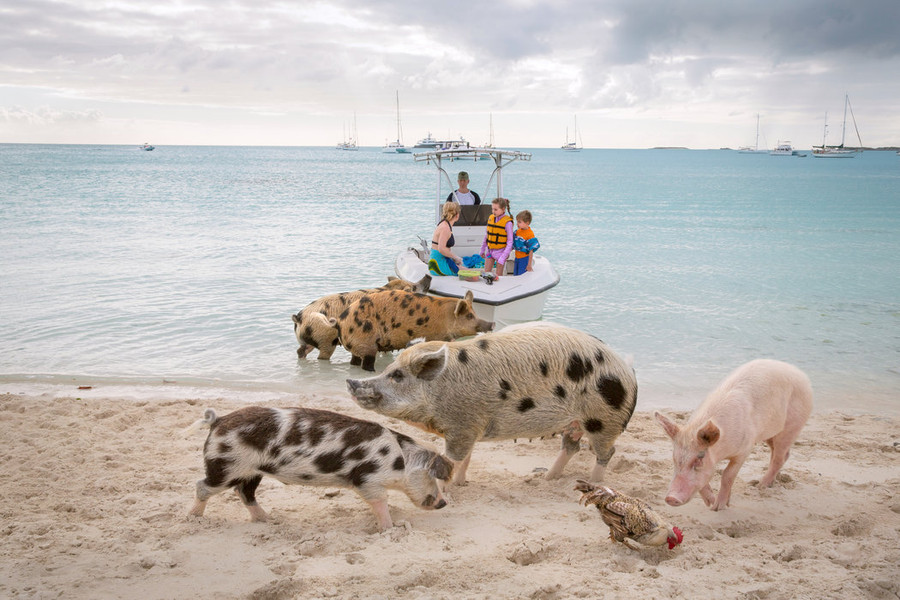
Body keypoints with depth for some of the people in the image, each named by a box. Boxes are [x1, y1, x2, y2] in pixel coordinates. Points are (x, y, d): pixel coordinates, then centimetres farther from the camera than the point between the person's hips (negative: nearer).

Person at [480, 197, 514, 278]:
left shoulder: (507, 222, -14)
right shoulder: (491, 218, 3)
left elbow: (510, 241, -13)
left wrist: (503, 257, -17)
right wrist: (482, 249, 19)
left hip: (500, 251, -5)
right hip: (489, 250, 5)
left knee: (498, 276, 3)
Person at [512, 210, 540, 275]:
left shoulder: (530, 235, -19)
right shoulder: (518, 231, 2)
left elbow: (531, 251, -18)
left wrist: (529, 265, -18)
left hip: (524, 259, -7)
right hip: (517, 258, 7)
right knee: (515, 275, 14)